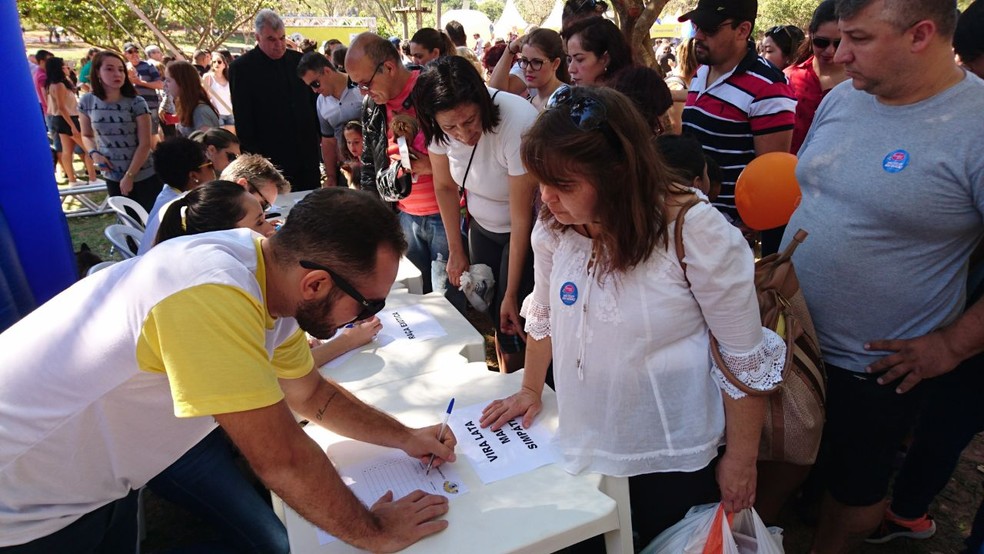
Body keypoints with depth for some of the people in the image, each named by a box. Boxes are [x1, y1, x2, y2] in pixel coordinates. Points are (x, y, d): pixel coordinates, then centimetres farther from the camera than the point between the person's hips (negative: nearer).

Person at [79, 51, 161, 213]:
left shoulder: (137, 103, -12)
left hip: (144, 176, -3)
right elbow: (86, 135, 13)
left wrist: (129, 176, -13)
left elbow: (145, 144, -12)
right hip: (113, 177, 3)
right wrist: (94, 153, -8)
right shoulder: (87, 102, -2)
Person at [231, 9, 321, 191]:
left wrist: (319, 138, 8)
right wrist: (252, 157, -9)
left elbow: (314, 102, 14)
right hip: (270, 159, -4)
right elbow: (242, 119, -5)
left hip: (307, 154, 4)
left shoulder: (299, 60, 7)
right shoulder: (241, 68, -4)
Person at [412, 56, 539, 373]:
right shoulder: (440, 125, -17)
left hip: (522, 229, -5)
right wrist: (456, 250, 2)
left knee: (512, 324, -5)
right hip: (482, 225, 5)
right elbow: (445, 186, 0)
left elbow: (521, 217, -27)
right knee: (492, 314, 10)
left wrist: (512, 294, -20)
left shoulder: (518, 124, -33)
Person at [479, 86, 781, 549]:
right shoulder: (553, 227, -8)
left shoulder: (695, 231, -24)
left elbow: (745, 357, -15)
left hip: (673, 459, -4)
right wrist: (531, 391, 14)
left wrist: (741, 460, -7)